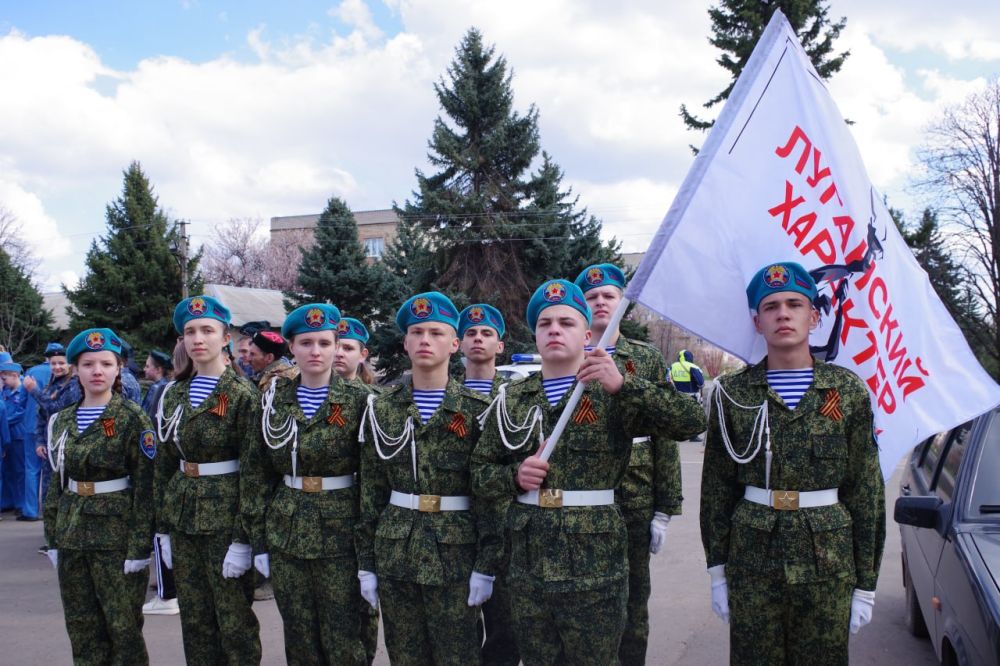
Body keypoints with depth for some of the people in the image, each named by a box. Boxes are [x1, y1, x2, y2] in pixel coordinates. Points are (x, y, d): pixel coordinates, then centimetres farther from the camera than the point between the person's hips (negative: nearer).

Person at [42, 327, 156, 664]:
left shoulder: (133, 418, -8)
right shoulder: (63, 420, 8)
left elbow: (145, 488, -11)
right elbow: (56, 483, 13)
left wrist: (140, 546, -16)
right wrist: (53, 537, 8)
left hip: (117, 534, -5)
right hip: (72, 534, 5)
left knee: (124, 627, 2)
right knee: (81, 628, 11)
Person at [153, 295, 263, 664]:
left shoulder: (242, 394, -10)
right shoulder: (172, 394, 8)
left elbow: (252, 470, -13)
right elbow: (163, 464, 12)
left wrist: (243, 538, -17)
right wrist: (163, 528, 9)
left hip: (225, 514, -6)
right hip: (182, 514, 6)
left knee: (234, 620, 2)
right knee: (194, 619, 13)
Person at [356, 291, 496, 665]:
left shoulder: (476, 410, -3)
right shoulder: (382, 409, 5)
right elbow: (370, 491, 7)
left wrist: (486, 565, -9)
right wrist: (366, 562, 4)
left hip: (455, 554, -3)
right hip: (394, 551, 3)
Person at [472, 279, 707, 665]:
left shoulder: (613, 395, -4)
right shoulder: (511, 401, 7)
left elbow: (692, 422, -15)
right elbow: (480, 474, 12)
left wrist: (624, 385, -26)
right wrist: (514, 476, -10)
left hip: (594, 571, -3)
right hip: (527, 571, 4)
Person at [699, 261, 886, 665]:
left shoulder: (848, 390, 2)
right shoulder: (733, 393, 3)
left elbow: (866, 490, 3)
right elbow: (716, 488, 6)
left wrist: (866, 585, 2)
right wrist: (718, 571, 2)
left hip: (828, 556, 0)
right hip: (752, 554, 0)